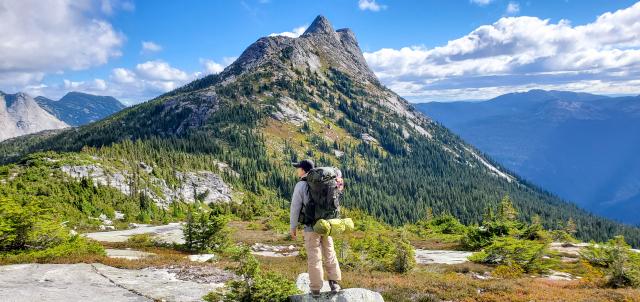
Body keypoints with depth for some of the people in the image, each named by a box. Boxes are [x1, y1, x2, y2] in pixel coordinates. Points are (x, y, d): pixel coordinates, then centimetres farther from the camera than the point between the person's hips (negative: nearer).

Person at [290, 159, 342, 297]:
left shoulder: (300, 185, -10)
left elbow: (295, 207, -9)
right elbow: (336, 171, 18)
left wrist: (293, 227, -1)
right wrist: (338, 179, -1)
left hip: (311, 227, -5)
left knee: (314, 257, 3)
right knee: (329, 254, 15)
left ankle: (315, 288, 9)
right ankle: (334, 283, 17)